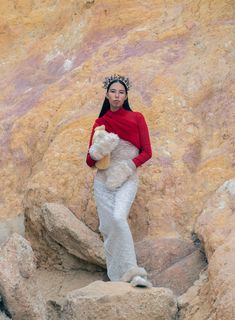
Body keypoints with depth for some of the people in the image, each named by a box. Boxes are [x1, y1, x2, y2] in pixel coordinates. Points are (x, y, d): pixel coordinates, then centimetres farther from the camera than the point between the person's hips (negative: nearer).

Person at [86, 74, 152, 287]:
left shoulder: (136, 118, 7)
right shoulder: (100, 123, 12)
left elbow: (147, 152, 5)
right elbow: (90, 162, 12)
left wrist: (127, 166, -12)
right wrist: (97, 151, -11)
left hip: (127, 179, -3)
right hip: (103, 180, 3)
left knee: (118, 218, -27)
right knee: (107, 227, -8)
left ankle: (131, 273, -29)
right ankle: (118, 278, -4)